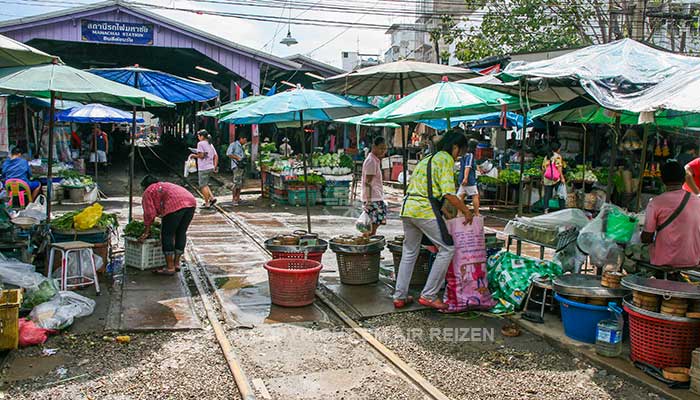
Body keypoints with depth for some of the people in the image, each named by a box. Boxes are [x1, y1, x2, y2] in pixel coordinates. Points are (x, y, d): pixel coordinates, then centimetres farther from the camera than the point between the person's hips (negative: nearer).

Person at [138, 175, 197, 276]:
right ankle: (176, 263, 24)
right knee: (181, 233, 17)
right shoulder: (165, 185, 39)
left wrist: (146, 232, 18)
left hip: (175, 205, -7)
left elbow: (149, 213, 11)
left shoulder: (148, 192, 18)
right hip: (190, 201, 8)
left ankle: (170, 268, 4)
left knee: (167, 234, 3)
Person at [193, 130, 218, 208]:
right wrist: (215, 166, 16)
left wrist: (194, 155, 1)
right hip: (211, 167, 8)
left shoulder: (200, 143, -9)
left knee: (203, 186, 0)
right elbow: (216, 156, 13)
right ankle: (212, 197, 6)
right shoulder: (210, 144, 15)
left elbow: (201, 155, -17)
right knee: (205, 184, 20)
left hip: (203, 168, -8)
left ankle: (207, 203, 1)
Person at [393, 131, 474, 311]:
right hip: (426, 210, -9)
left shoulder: (425, 160, 25)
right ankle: (428, 295, -1)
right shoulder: (446, 159, -1)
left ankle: (399, 297, 20)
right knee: (447, 249, 1)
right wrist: (466, 211, 0)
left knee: (409, 253, 17)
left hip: (408, 208, 9)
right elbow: (449, 194, -12)